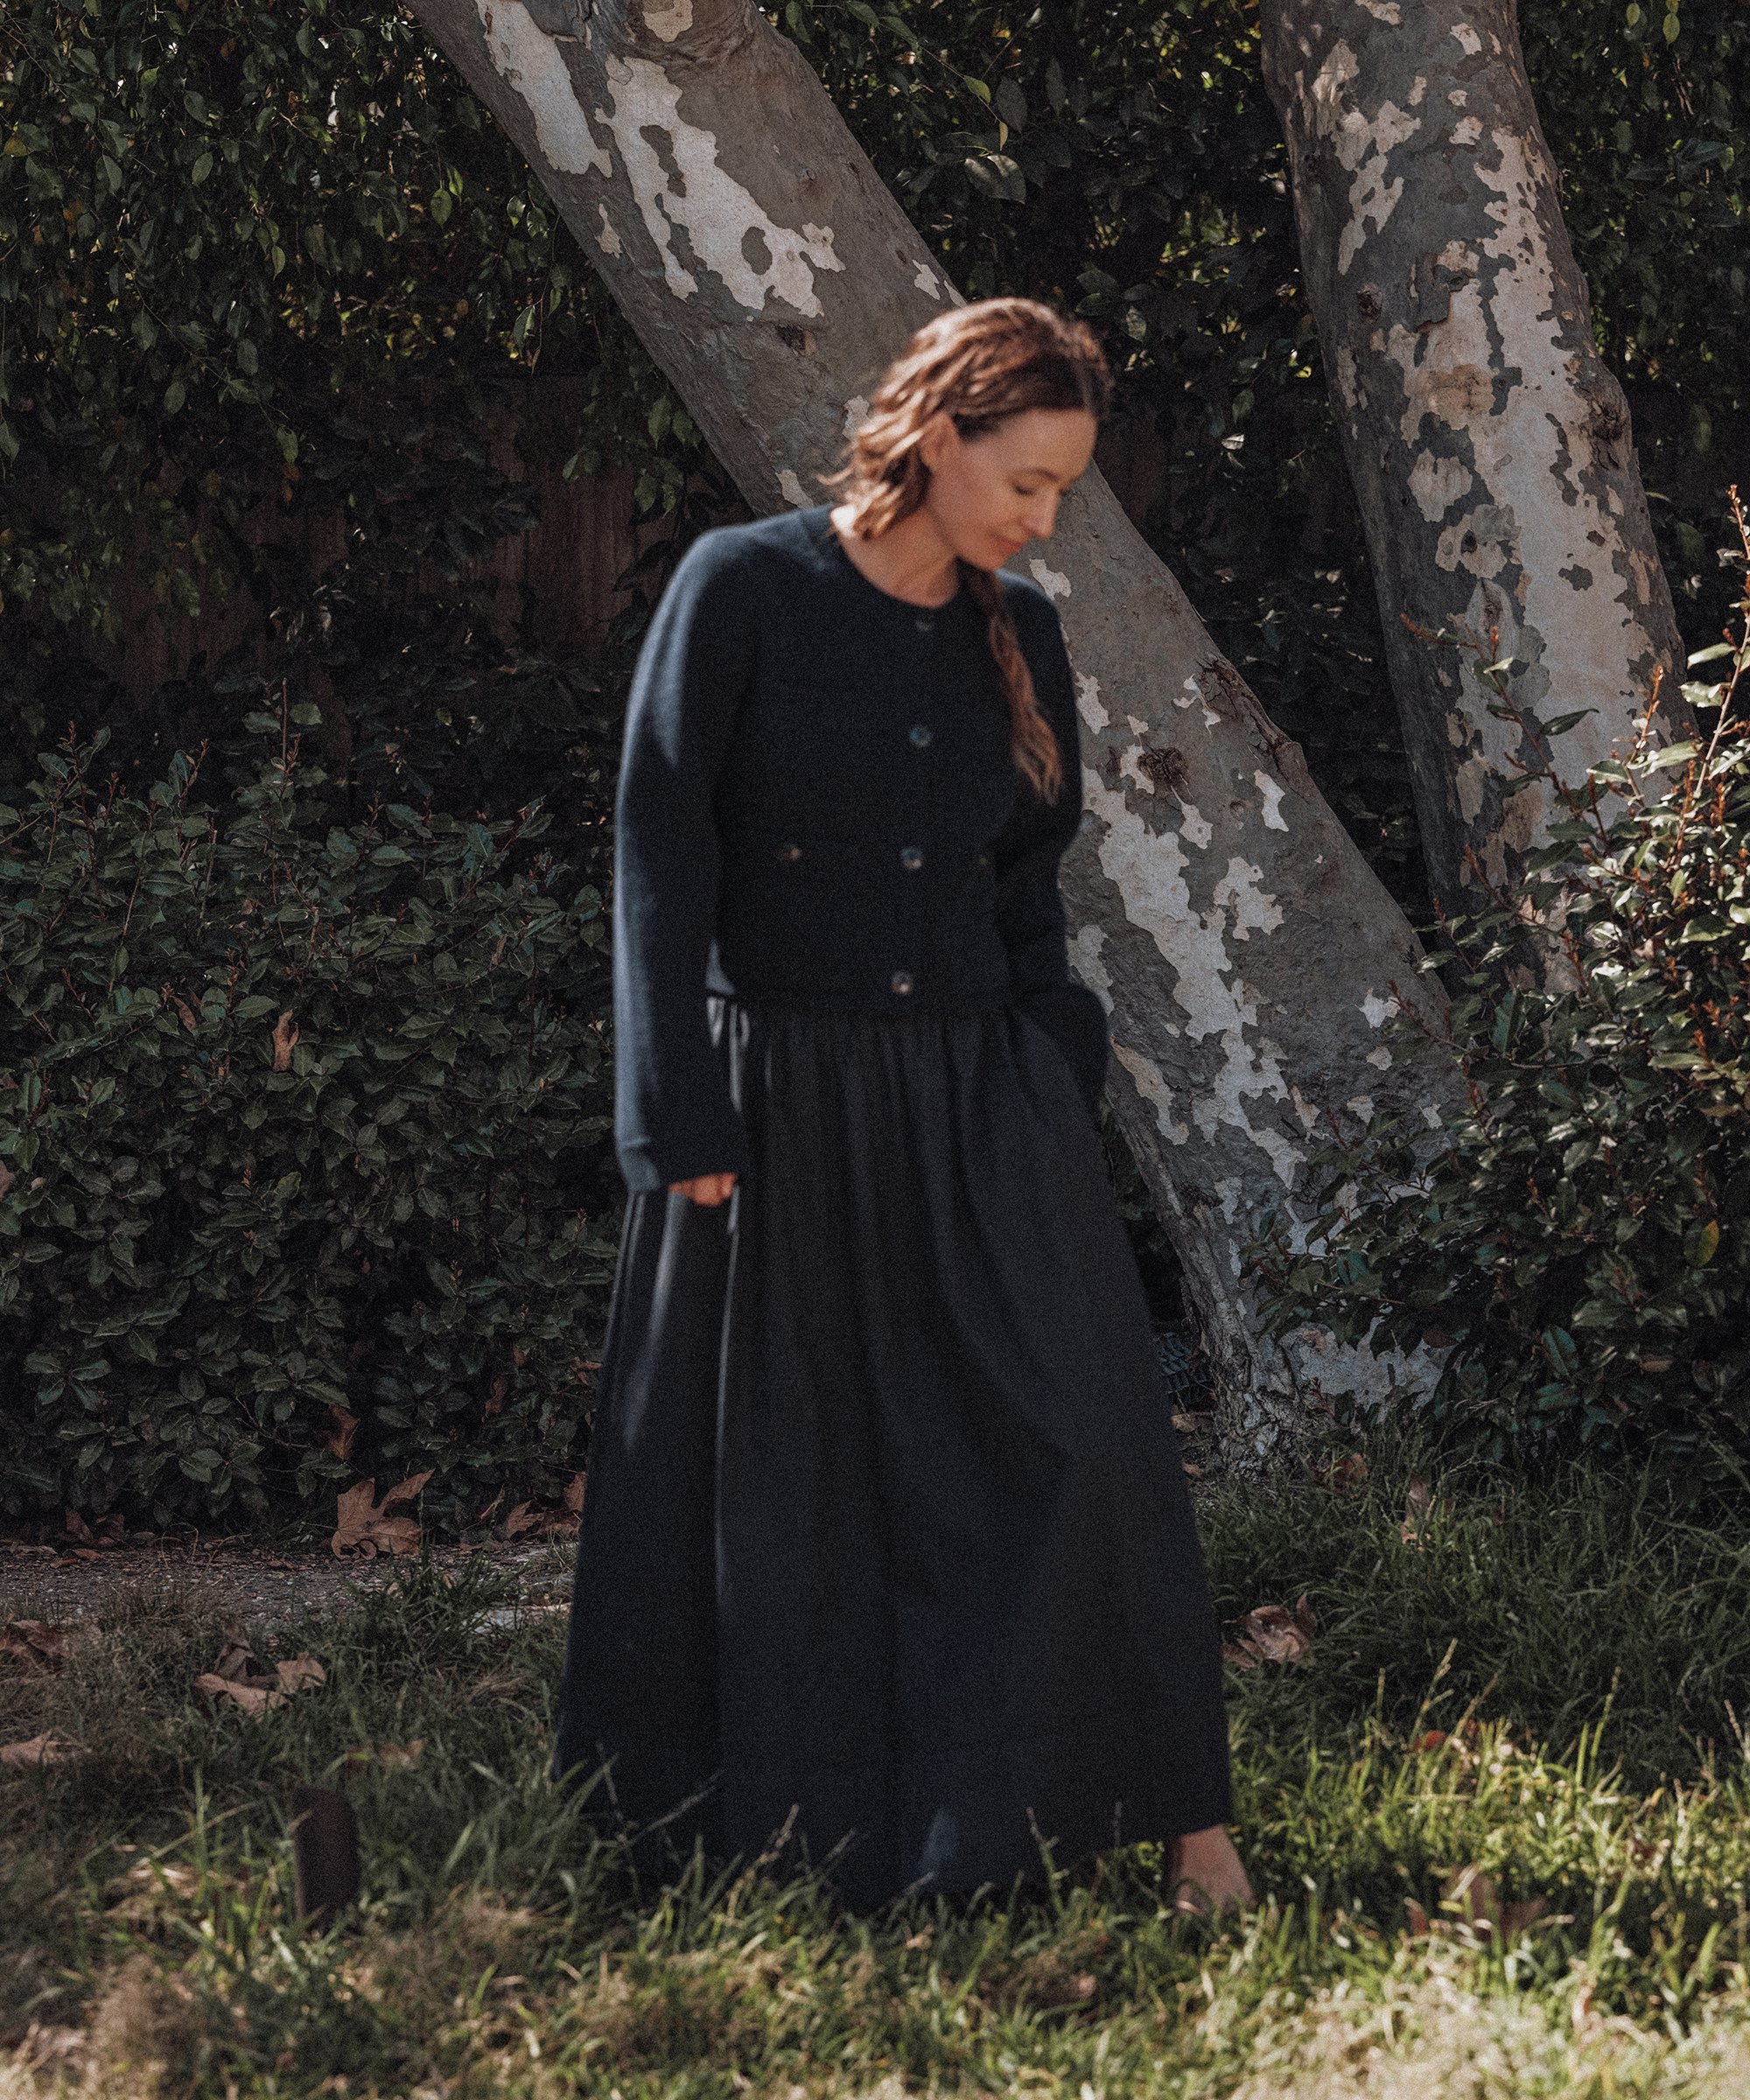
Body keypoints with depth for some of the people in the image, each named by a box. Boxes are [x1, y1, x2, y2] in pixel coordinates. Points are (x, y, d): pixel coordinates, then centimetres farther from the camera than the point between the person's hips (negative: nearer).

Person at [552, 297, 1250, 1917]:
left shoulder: (1018, 640, 8)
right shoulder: (743, 592, -7)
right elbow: (663, 863, -8)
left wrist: (1059, 1101, 6)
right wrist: (685, 1133, -11)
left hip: (975, 1100, 3)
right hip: (783, 1101, -3)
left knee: (1077, 1435, -8)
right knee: (783, 1482, 5)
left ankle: (1179, 1813, -2)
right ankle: (795, 1837, 20)